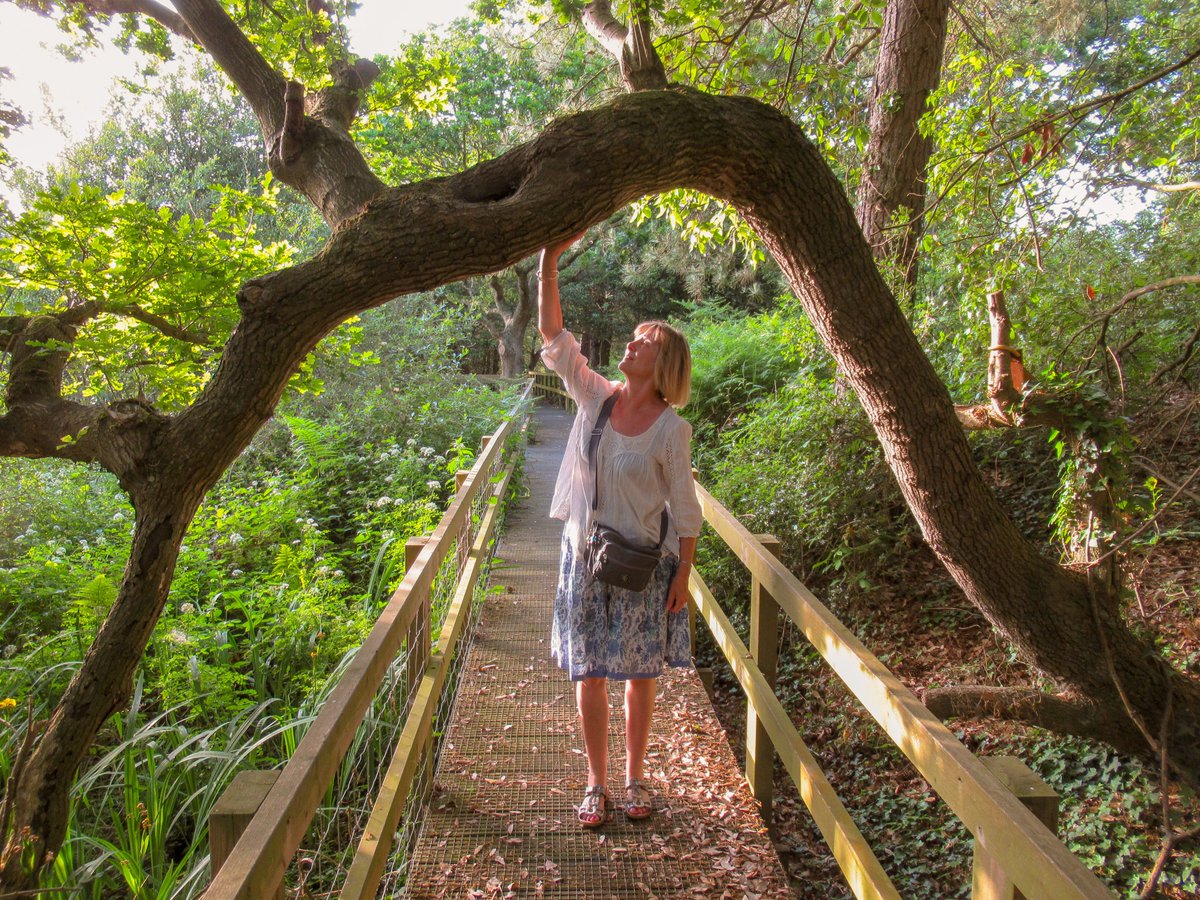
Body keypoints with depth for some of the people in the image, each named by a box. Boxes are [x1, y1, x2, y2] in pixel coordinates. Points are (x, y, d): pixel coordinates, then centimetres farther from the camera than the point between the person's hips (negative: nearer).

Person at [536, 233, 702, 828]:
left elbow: (685, 510, -6)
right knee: (589, 674, 10)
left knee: (640, 674, 12)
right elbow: (552, 335, -7)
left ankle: (635, 779, 32)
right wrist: (549, 261, -15)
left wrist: (683, 575, -7)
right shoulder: (594, 396, -3)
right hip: (585, 556, 3)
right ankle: (596, 784, 27)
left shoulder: (671, 428, -11)